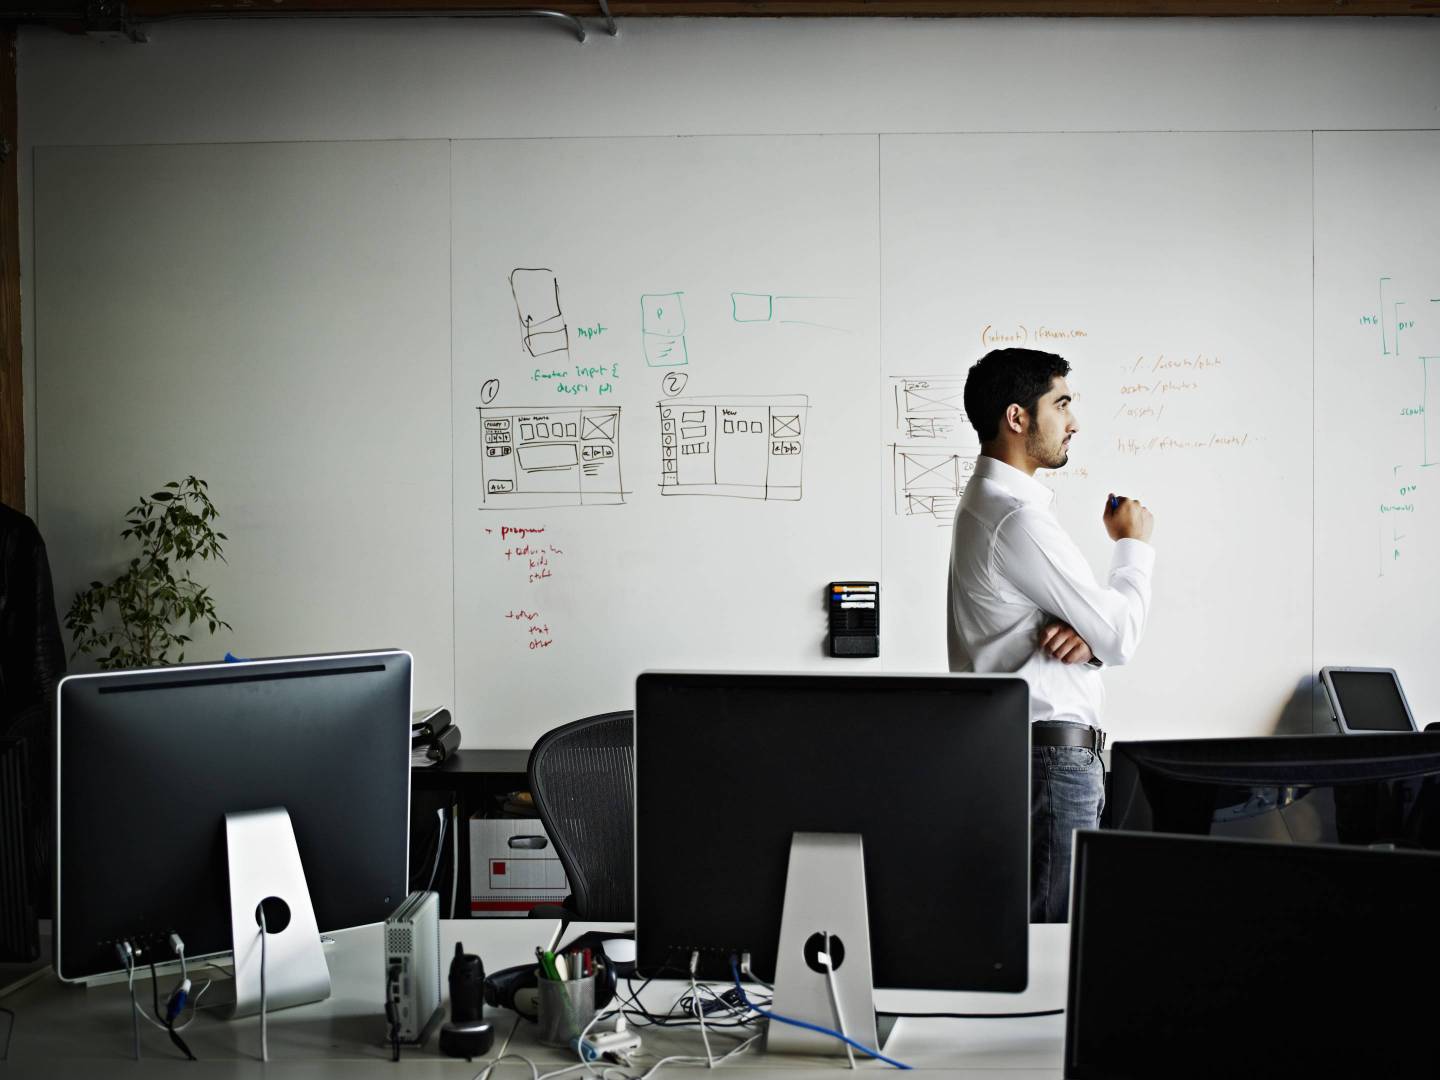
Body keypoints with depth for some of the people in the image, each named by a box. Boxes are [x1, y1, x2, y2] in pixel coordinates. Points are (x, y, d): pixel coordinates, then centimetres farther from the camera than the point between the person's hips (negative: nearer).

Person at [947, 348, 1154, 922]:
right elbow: (1122, 637, -13)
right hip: (1049, 751, -10)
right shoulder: (1017, 519, -17)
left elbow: (1102, 622, 17)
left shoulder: (989, 502, 16)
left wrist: (1088, 635, -8)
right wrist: (1134, 544, 4)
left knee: (1021, 930, 13)